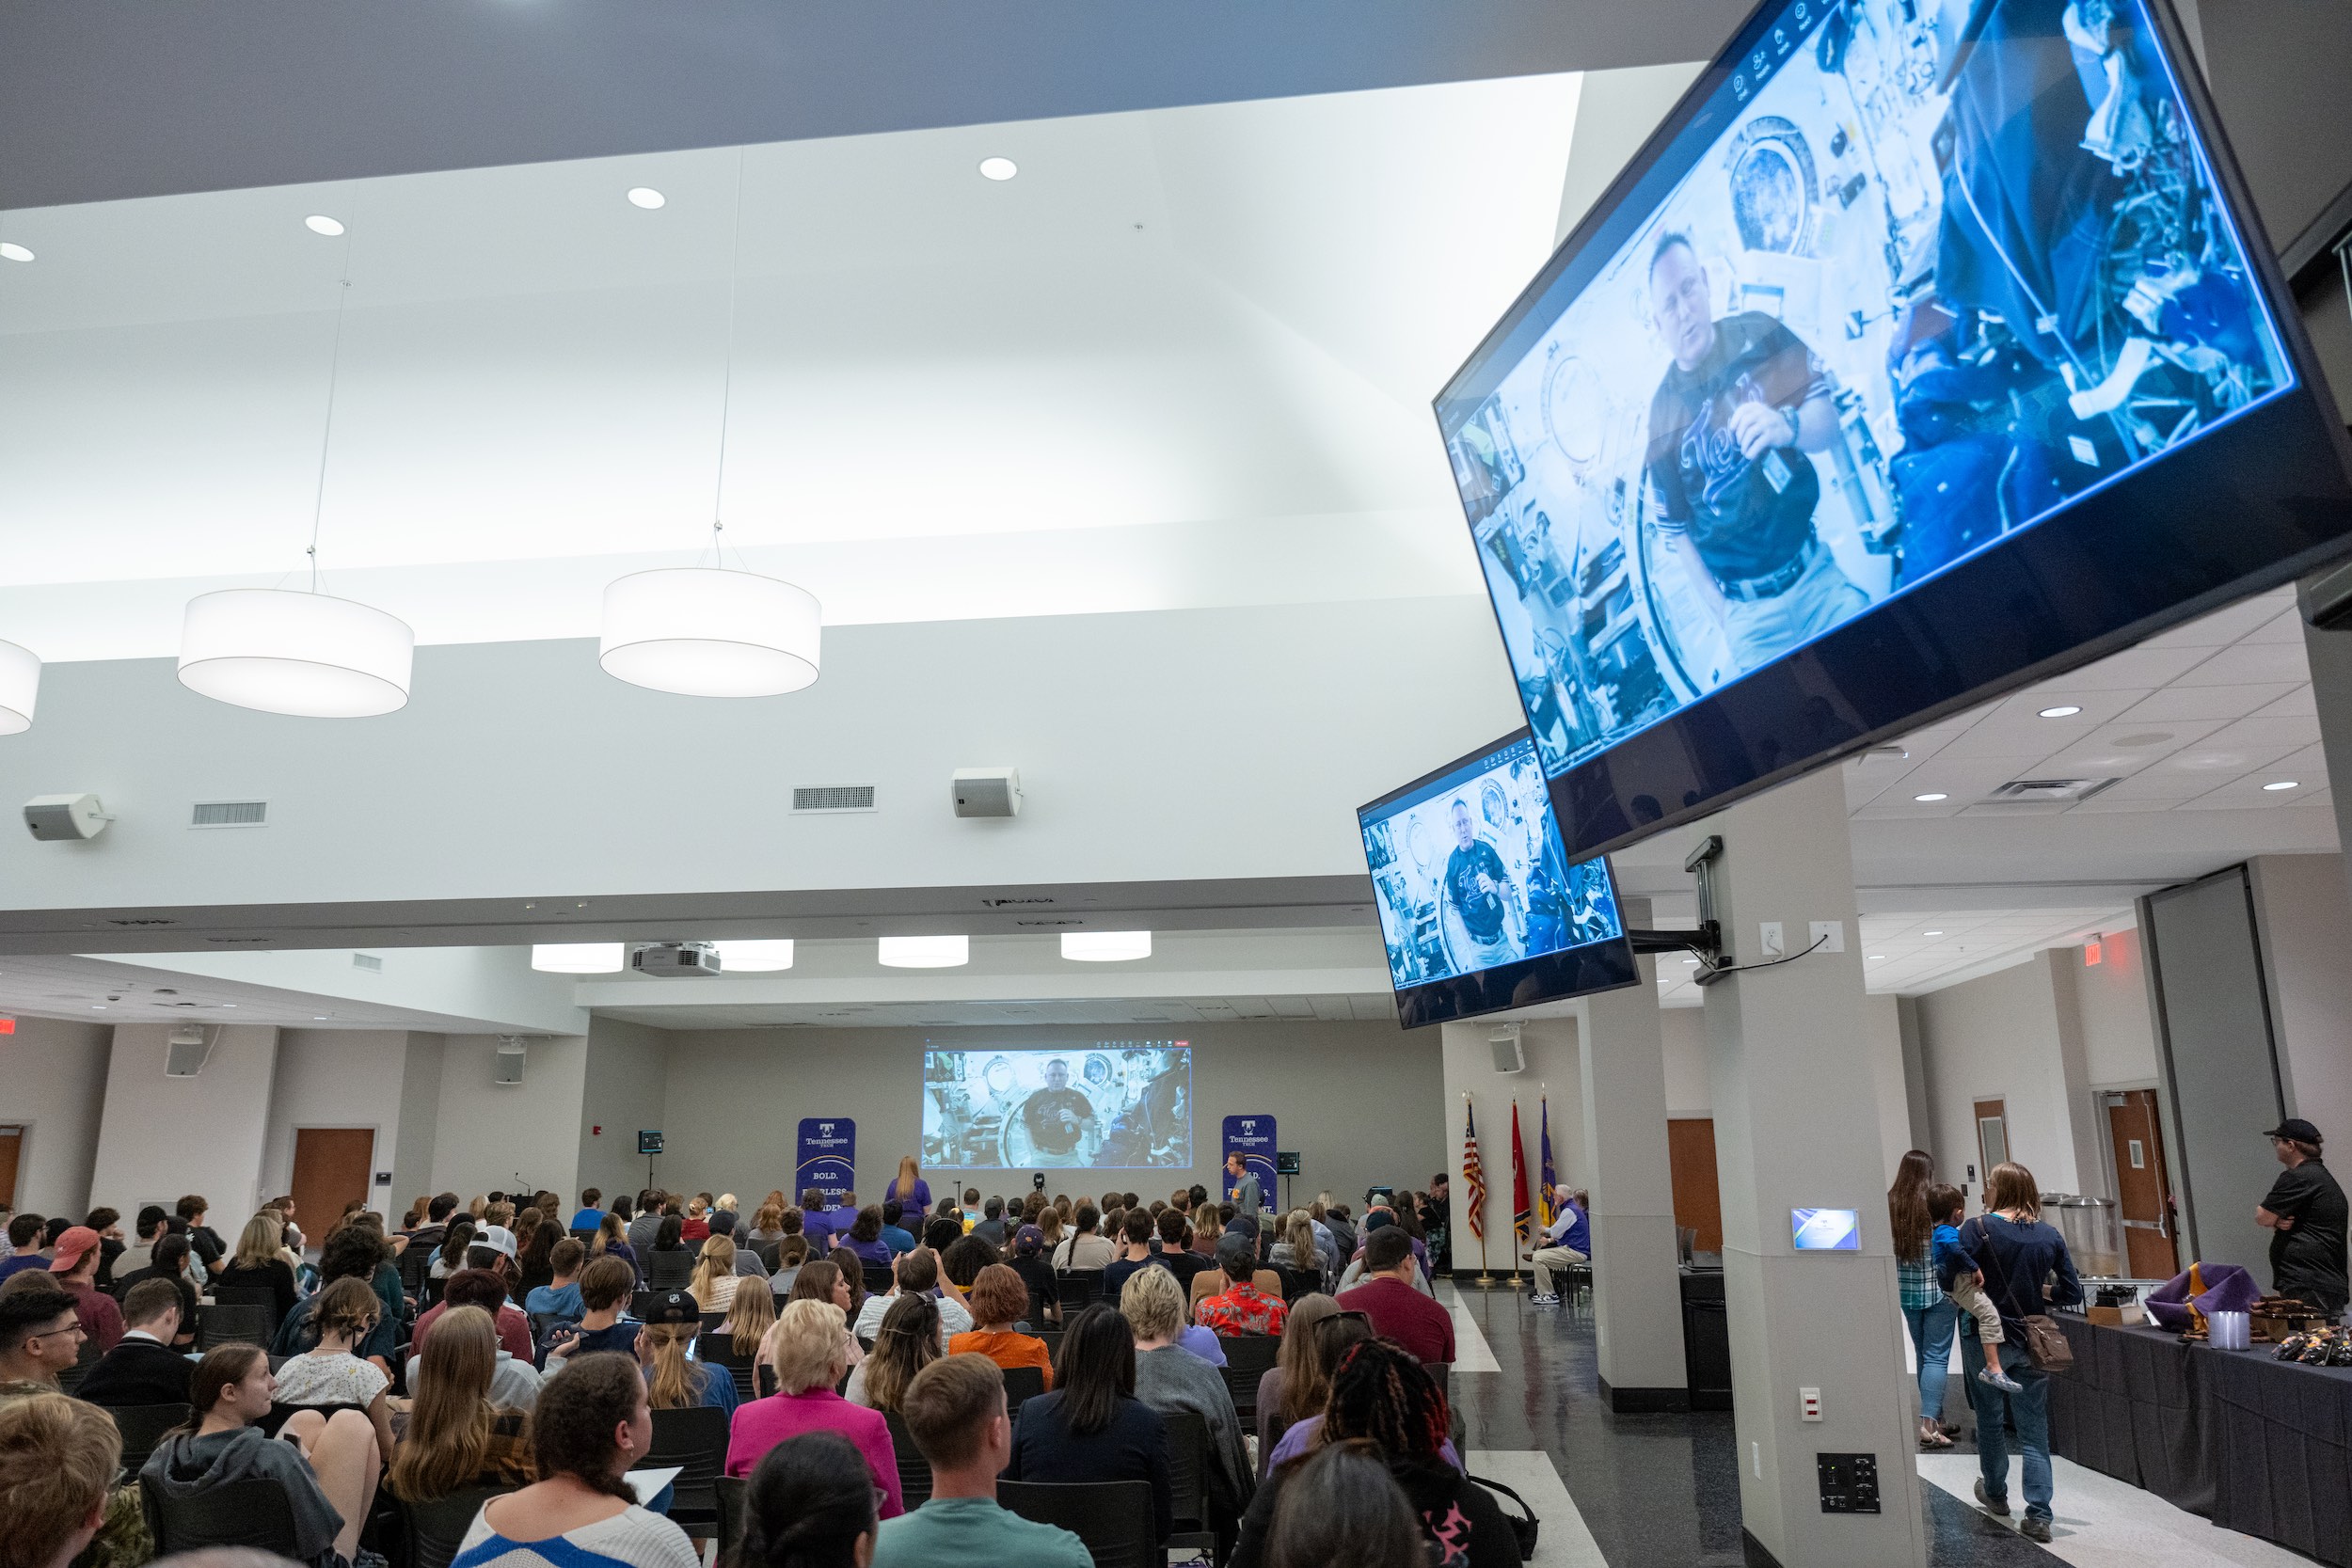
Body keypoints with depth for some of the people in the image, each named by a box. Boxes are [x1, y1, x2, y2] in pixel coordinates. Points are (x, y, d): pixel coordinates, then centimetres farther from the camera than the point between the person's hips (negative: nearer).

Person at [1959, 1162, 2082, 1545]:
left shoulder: (1977, 1229, -12)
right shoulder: (2049, 1235, 0)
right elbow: (2072, 1293, 2)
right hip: (2031, 1343, 3)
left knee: (1989, 1419, 17)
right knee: (2034, 1432, 7)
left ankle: (1995, 1494, 34)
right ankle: (2038, 1516, 3)